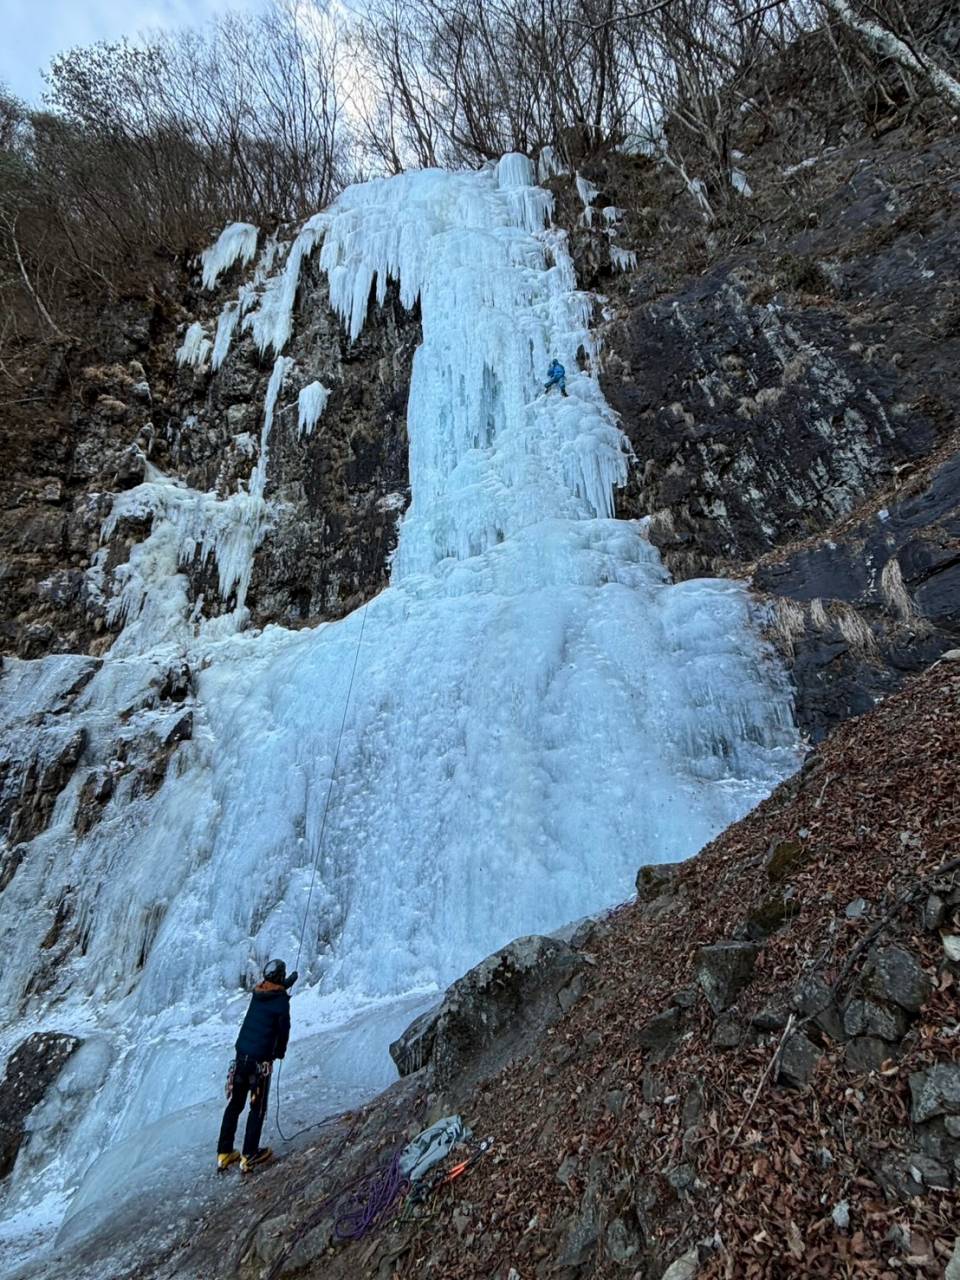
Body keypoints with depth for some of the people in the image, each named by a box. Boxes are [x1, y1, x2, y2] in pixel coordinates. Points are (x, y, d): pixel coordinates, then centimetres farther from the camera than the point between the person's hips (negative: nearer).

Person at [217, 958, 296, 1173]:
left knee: (234, 1106, 17)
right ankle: (249, 1155, 13)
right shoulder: (281, 1001, -15)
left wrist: (290, 981, 41)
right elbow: (284, 1030, -10)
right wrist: (280, 1052, 10)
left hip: (241, 1056, 6)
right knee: (257, 1109, 9)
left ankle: (224, 1153, 24)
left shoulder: (257, 993, 3)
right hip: (260, 1061, -6)